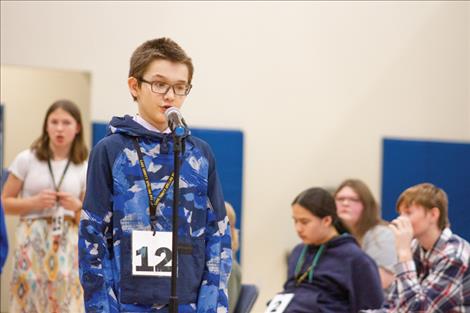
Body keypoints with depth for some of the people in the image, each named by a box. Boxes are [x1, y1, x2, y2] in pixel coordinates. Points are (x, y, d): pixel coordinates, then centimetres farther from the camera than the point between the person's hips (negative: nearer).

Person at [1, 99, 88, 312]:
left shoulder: (85, 168, 7)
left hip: (68, 245, 2)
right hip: (32, 242, -1)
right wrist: (34, 202, -11)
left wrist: (77, 207, -9)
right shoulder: (26, 159, 1)